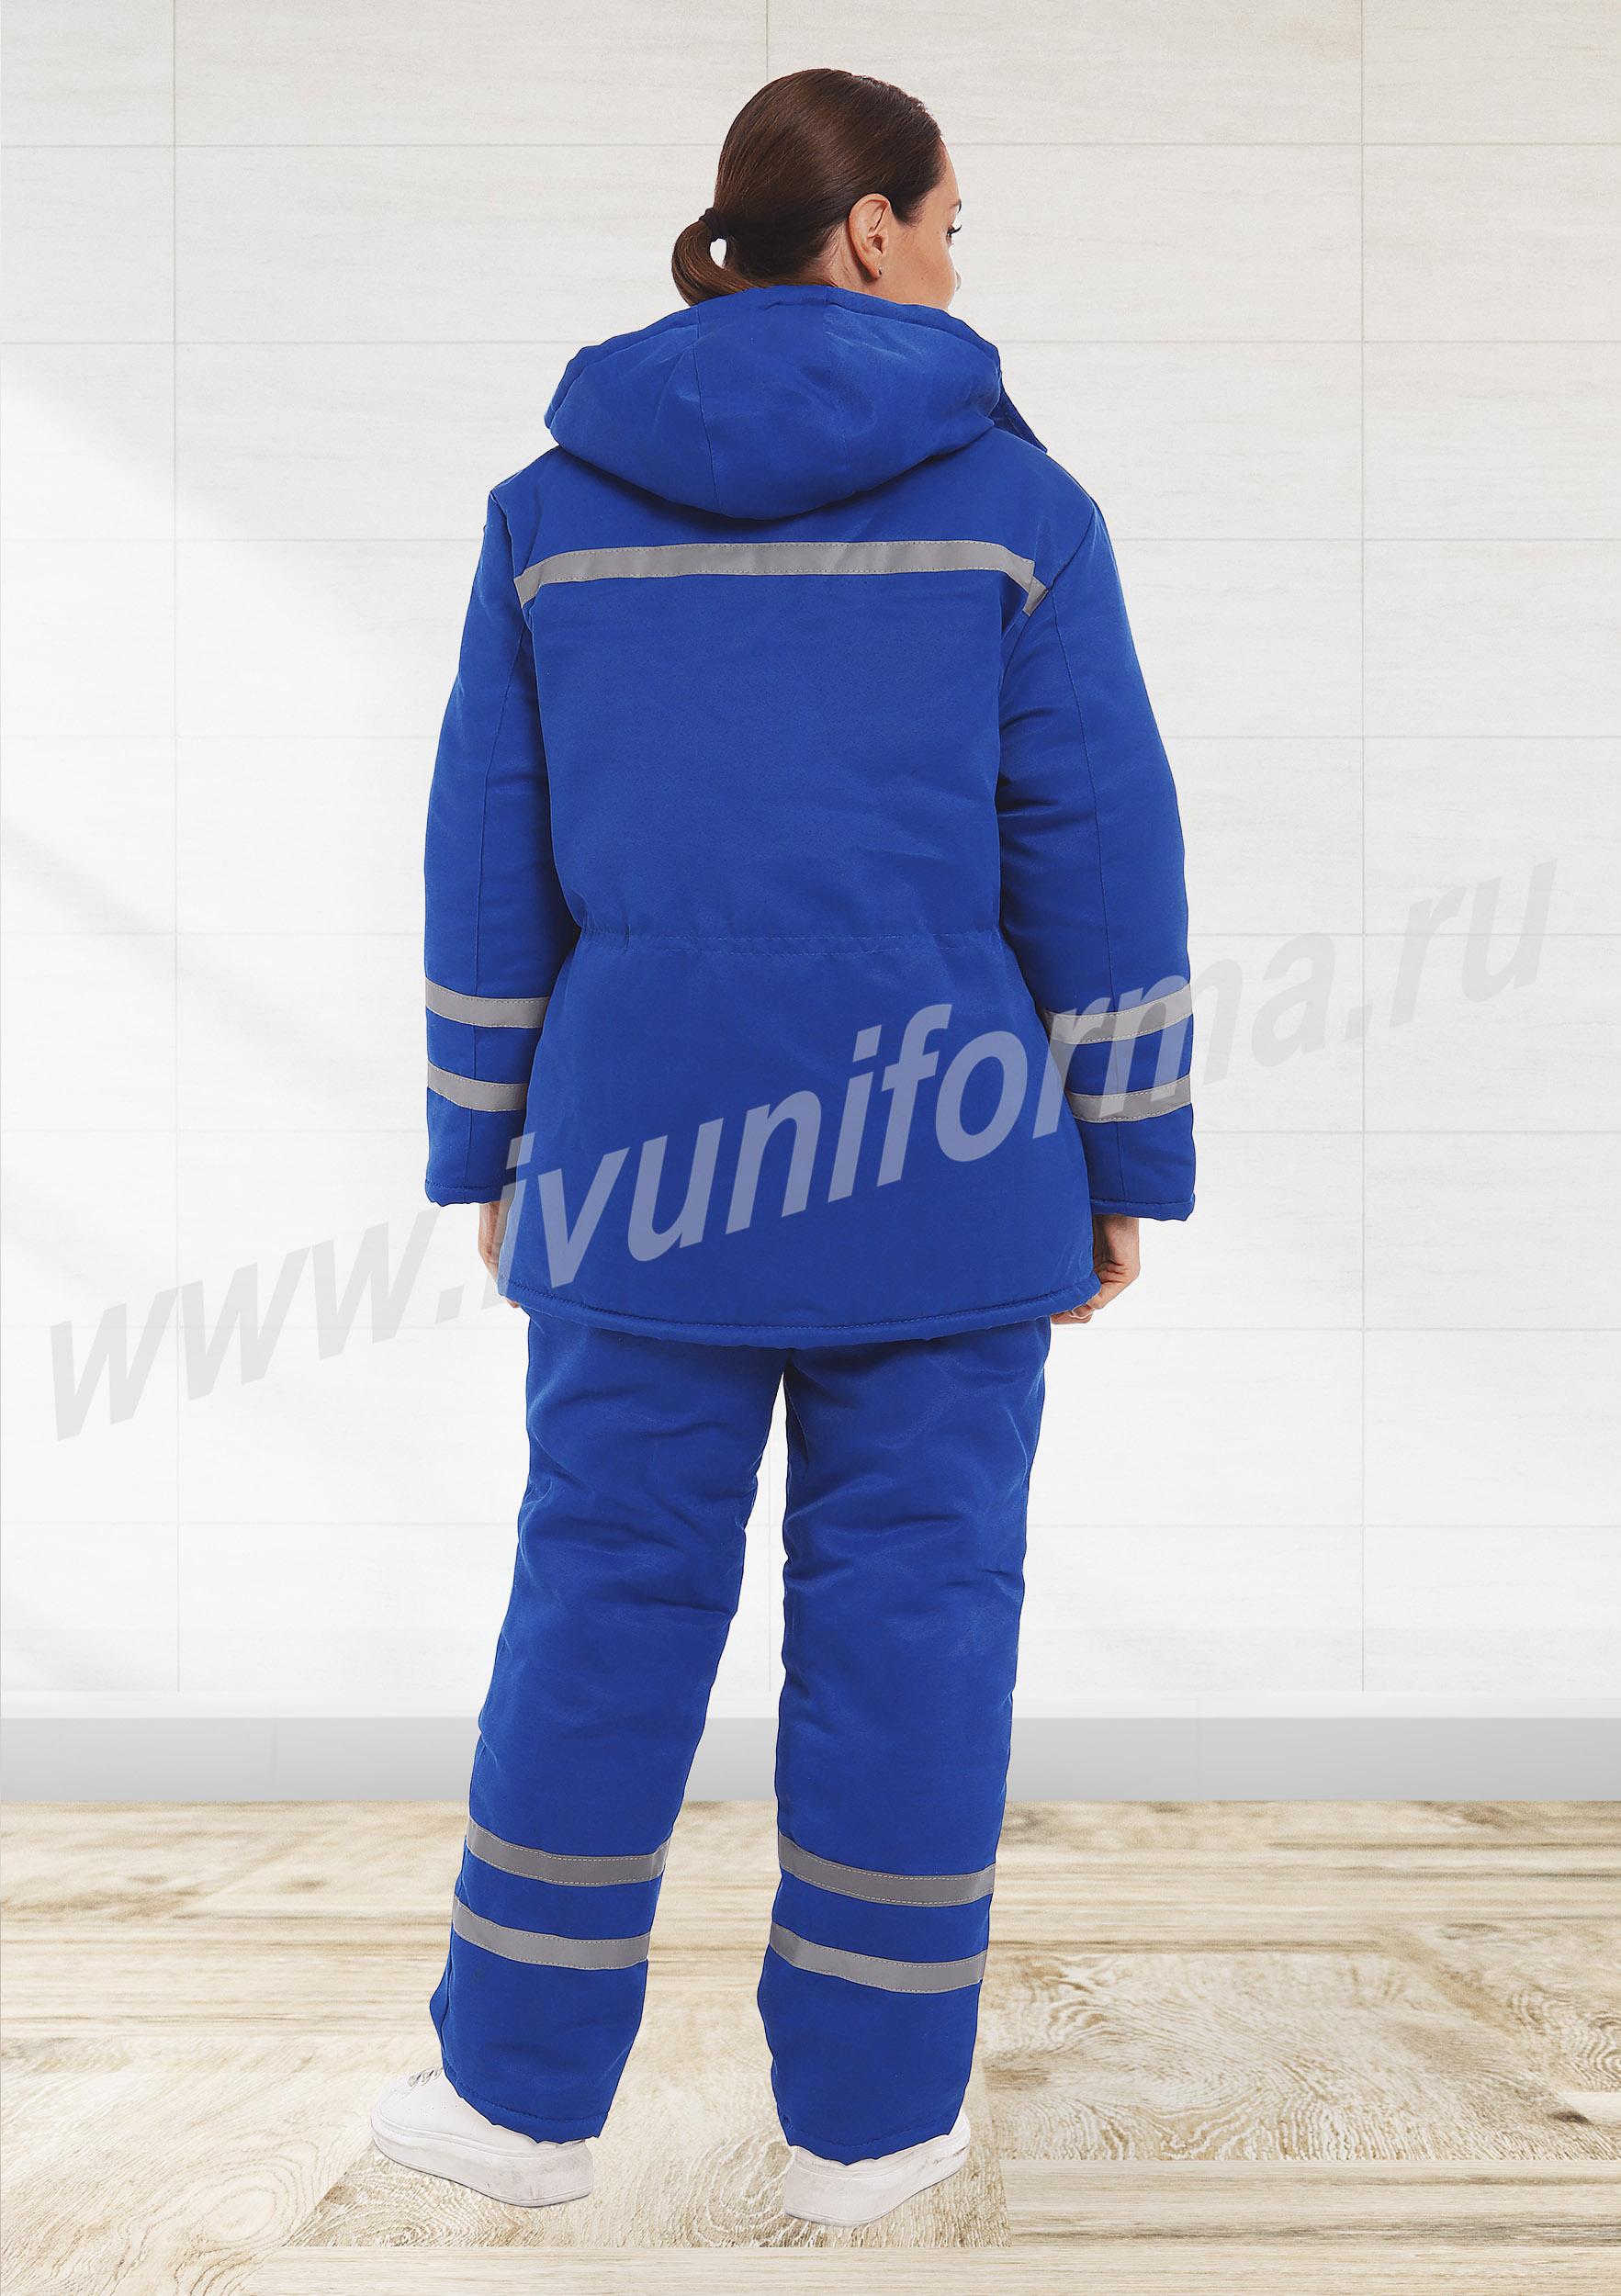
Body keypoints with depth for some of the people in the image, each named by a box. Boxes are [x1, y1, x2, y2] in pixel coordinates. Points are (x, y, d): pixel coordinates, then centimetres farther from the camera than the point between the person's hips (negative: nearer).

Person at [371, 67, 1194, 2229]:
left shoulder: (556, 505, 6)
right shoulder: (1010, 500, -1)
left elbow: (489, 857, 7)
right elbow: (1099, 850, -3)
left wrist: (484, 1145, 13)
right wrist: (1129, 1155, 5)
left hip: (648, 1156, 2)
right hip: (943, 1171, -2)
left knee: (607, 1592, 11)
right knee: (910, 1601, 8)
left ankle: (525, 2088, 25)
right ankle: (868, 2119, 21)